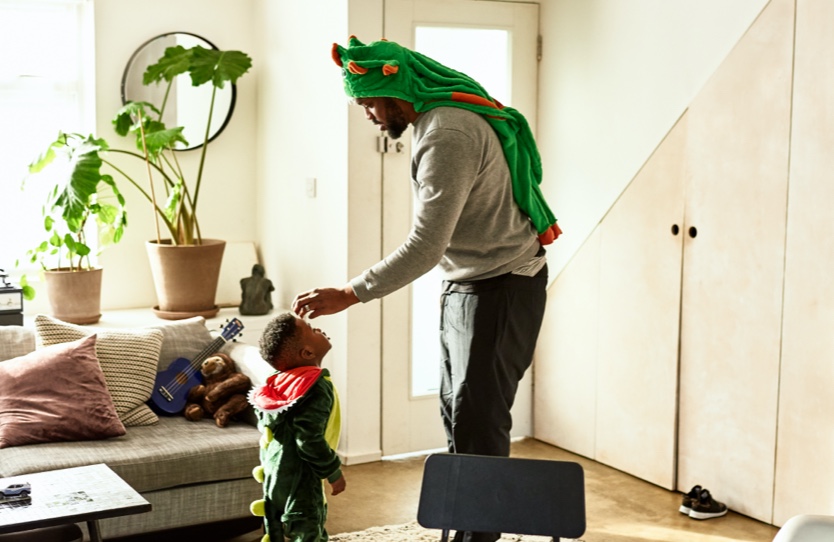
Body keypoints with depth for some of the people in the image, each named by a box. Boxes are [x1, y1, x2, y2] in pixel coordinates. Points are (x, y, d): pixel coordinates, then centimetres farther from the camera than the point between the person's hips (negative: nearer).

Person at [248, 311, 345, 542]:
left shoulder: (281, 382, 5)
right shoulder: (316, 387, -21)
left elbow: (263, 422, 12)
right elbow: (309, 439, -25)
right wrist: (334, 472, -14)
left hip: (276, 471, 9)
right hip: (299, 475, -9)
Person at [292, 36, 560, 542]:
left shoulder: (447, 136, -24)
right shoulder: (448, 115, 8)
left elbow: (425, 246, -29)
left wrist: (349, 293, -27)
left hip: (499, 288, -10)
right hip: (469, 285, 10)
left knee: (477, 423, -7)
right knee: (458, 414, 14)